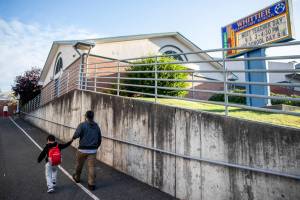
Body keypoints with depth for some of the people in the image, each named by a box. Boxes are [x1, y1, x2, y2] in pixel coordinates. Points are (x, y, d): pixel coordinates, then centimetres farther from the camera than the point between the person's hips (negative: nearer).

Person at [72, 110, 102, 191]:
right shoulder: (96, 126, 5)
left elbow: (76, 135, -22)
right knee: (91, 166, 5)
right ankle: (91, 184, 6)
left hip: (83, 149, -3)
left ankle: (77, 178, 41)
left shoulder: (82, 125, -10)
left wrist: (73, 137, 2)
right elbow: (99, 139, 10)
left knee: (79, 164, 20)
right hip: (93, 150, 3)